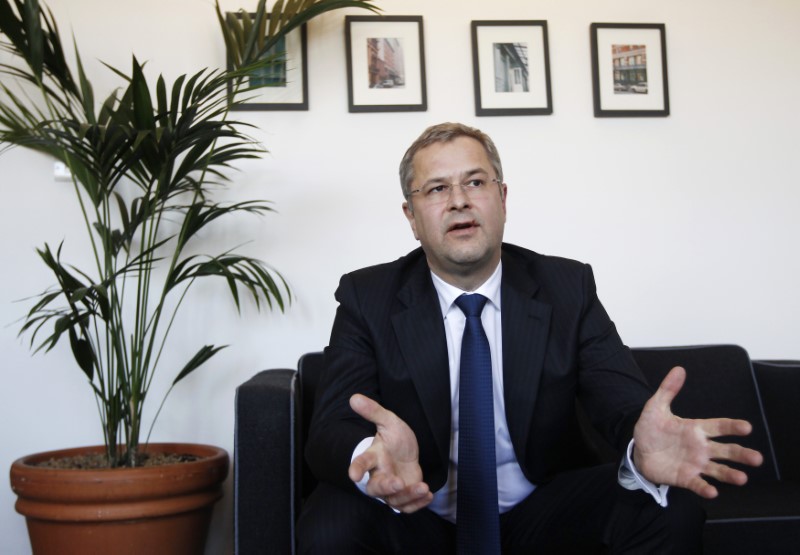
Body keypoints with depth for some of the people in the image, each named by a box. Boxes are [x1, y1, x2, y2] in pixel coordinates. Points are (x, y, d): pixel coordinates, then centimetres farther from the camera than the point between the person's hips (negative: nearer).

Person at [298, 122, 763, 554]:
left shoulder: (568, 289, -2)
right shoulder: (367, 298, -6)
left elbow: (624, 399, -12)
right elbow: (330, 431, -16)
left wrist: (643, 446, -39)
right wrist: (375, 460, -42)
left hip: (537, 515, 1)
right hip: (416, 516, -1)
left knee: (672, 511, -23)